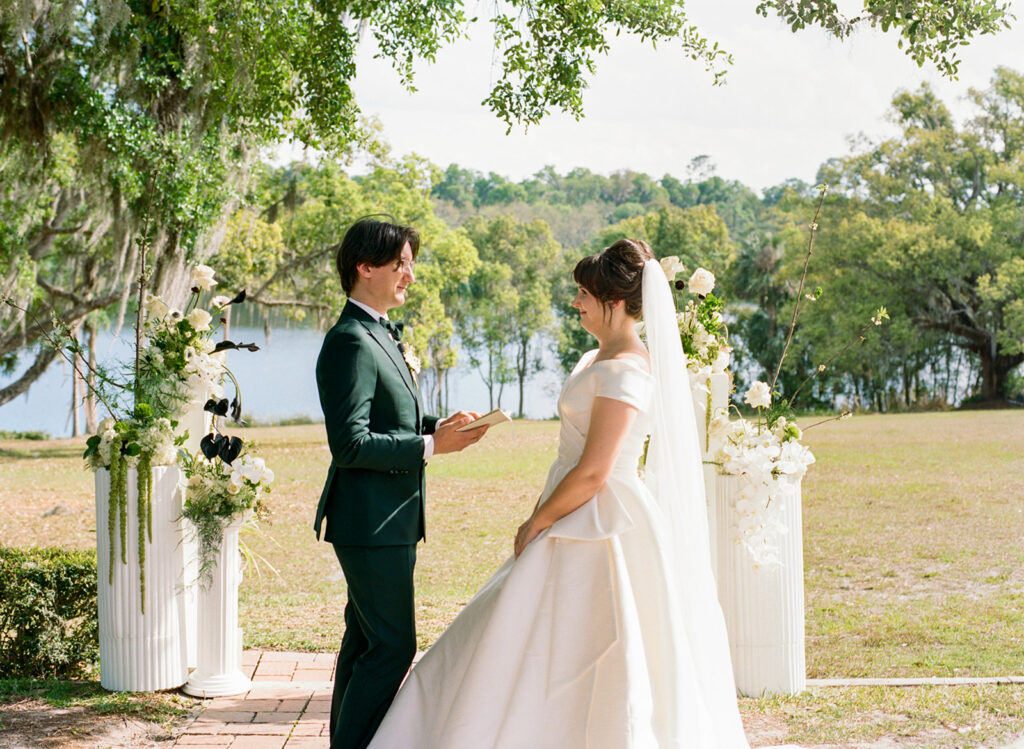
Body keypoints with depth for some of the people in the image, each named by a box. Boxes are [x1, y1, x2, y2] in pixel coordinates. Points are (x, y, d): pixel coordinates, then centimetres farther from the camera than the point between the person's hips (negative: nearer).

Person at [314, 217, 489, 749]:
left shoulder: (379, 335, 14)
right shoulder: (351, 343, -18)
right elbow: (351, 445, -24)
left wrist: (438, 425, 5)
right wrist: (431, 446, -20)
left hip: (387, 520, 11)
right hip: (371, 521, -11)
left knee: (365, 640, 17)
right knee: (393, 646, -8)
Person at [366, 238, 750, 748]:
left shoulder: (625, 370, -20)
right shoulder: (599, 359, 11)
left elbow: (593, 473, -22)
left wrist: (537, 525, -12)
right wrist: (541, 514, 11)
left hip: (599, 528, -10)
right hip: (577, 521, 10)